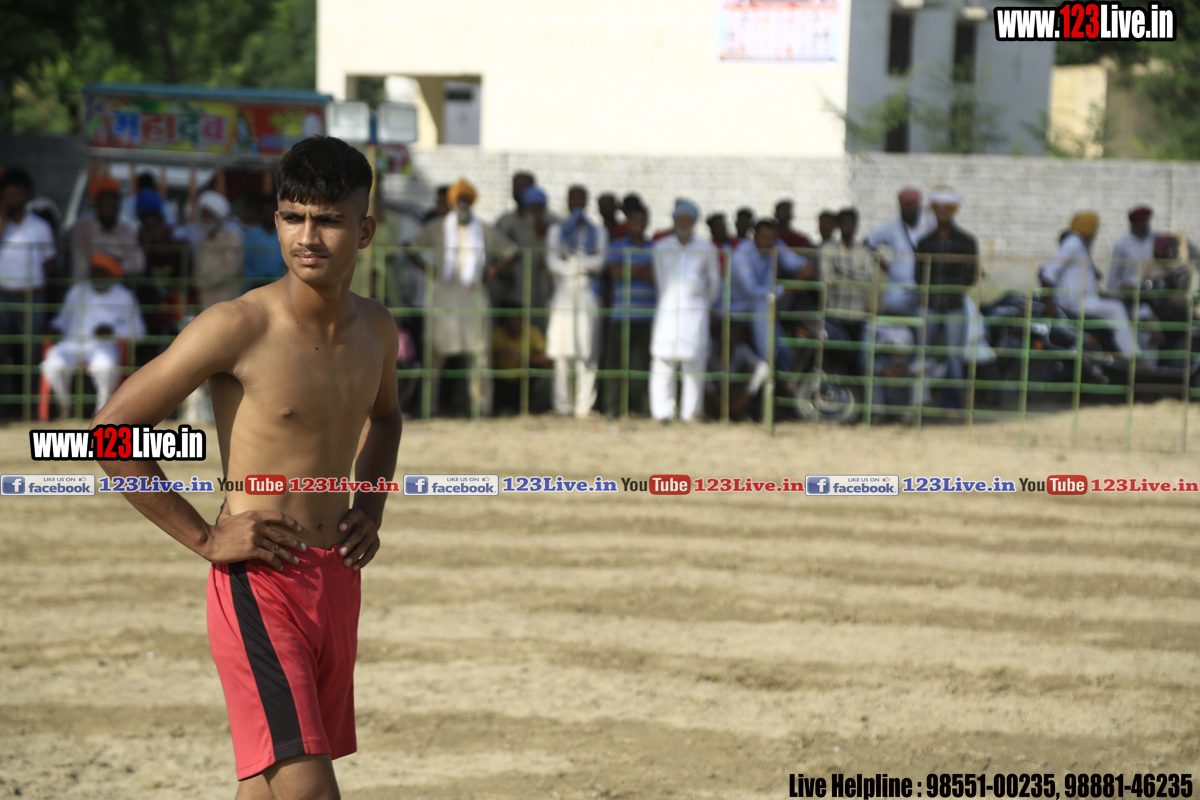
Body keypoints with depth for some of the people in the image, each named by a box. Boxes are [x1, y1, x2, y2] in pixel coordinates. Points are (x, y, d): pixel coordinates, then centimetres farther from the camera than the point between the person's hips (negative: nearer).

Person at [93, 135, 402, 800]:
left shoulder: (374, 329, 6)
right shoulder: (238, 327, -14)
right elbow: (111, 430, -12)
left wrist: (370, 507, 13)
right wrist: (204, 537, -12)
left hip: (338, 582, 7)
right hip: (261, 584, -7)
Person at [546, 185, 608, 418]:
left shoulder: (598, 232, 15)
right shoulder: (557, 231, 15)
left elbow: (600, 261, -1)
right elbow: (552, 262, 0)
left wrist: (570, 263, -5)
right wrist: (585, 267, -5)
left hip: (588, 297, 0)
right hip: (563, 295, 0)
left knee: (587, 353, -7)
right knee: (561, 353, -7)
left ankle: (584, 406, -7)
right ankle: (562, 406, -4)